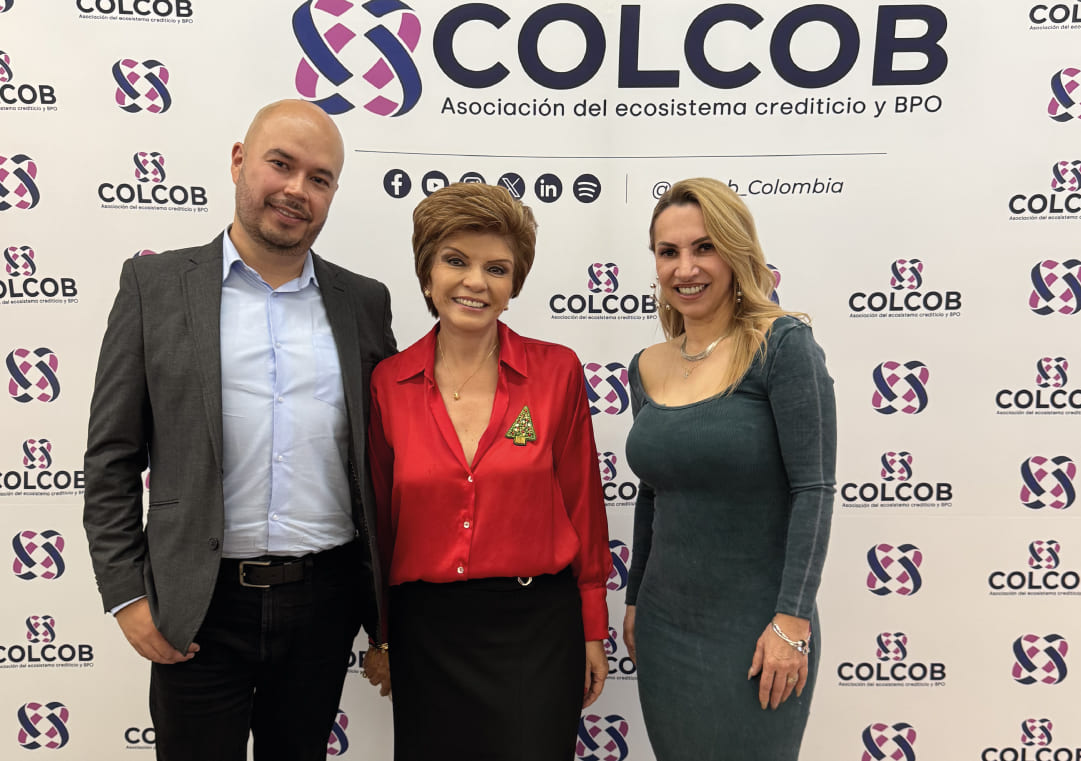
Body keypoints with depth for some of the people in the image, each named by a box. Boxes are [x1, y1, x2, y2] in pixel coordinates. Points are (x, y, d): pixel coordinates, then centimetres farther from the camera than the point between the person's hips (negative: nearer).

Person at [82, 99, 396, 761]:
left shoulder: (364, 302, 3)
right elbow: (112, 458, -1)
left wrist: (388, 611, 5)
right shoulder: (155, 284, -1)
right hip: (200, 608, -2)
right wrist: (127, 594, -5)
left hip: (326, 602, 2)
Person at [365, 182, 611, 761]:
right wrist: (378, 635, 13)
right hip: (425, 631, 2)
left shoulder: (557, 371, -5)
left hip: (536, 626, -1)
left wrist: (593, 630, 4)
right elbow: (381, 518, 7)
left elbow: (582, 504, 0)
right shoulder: (387, 383, -2)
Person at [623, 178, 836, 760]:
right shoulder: (647, 368, 4)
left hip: (754, 631, -5)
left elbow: (814, 488, -15)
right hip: (665, 626, 5)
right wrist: (634, 601, 16)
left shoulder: (782, 344, -12)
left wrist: (793, 621, -18)